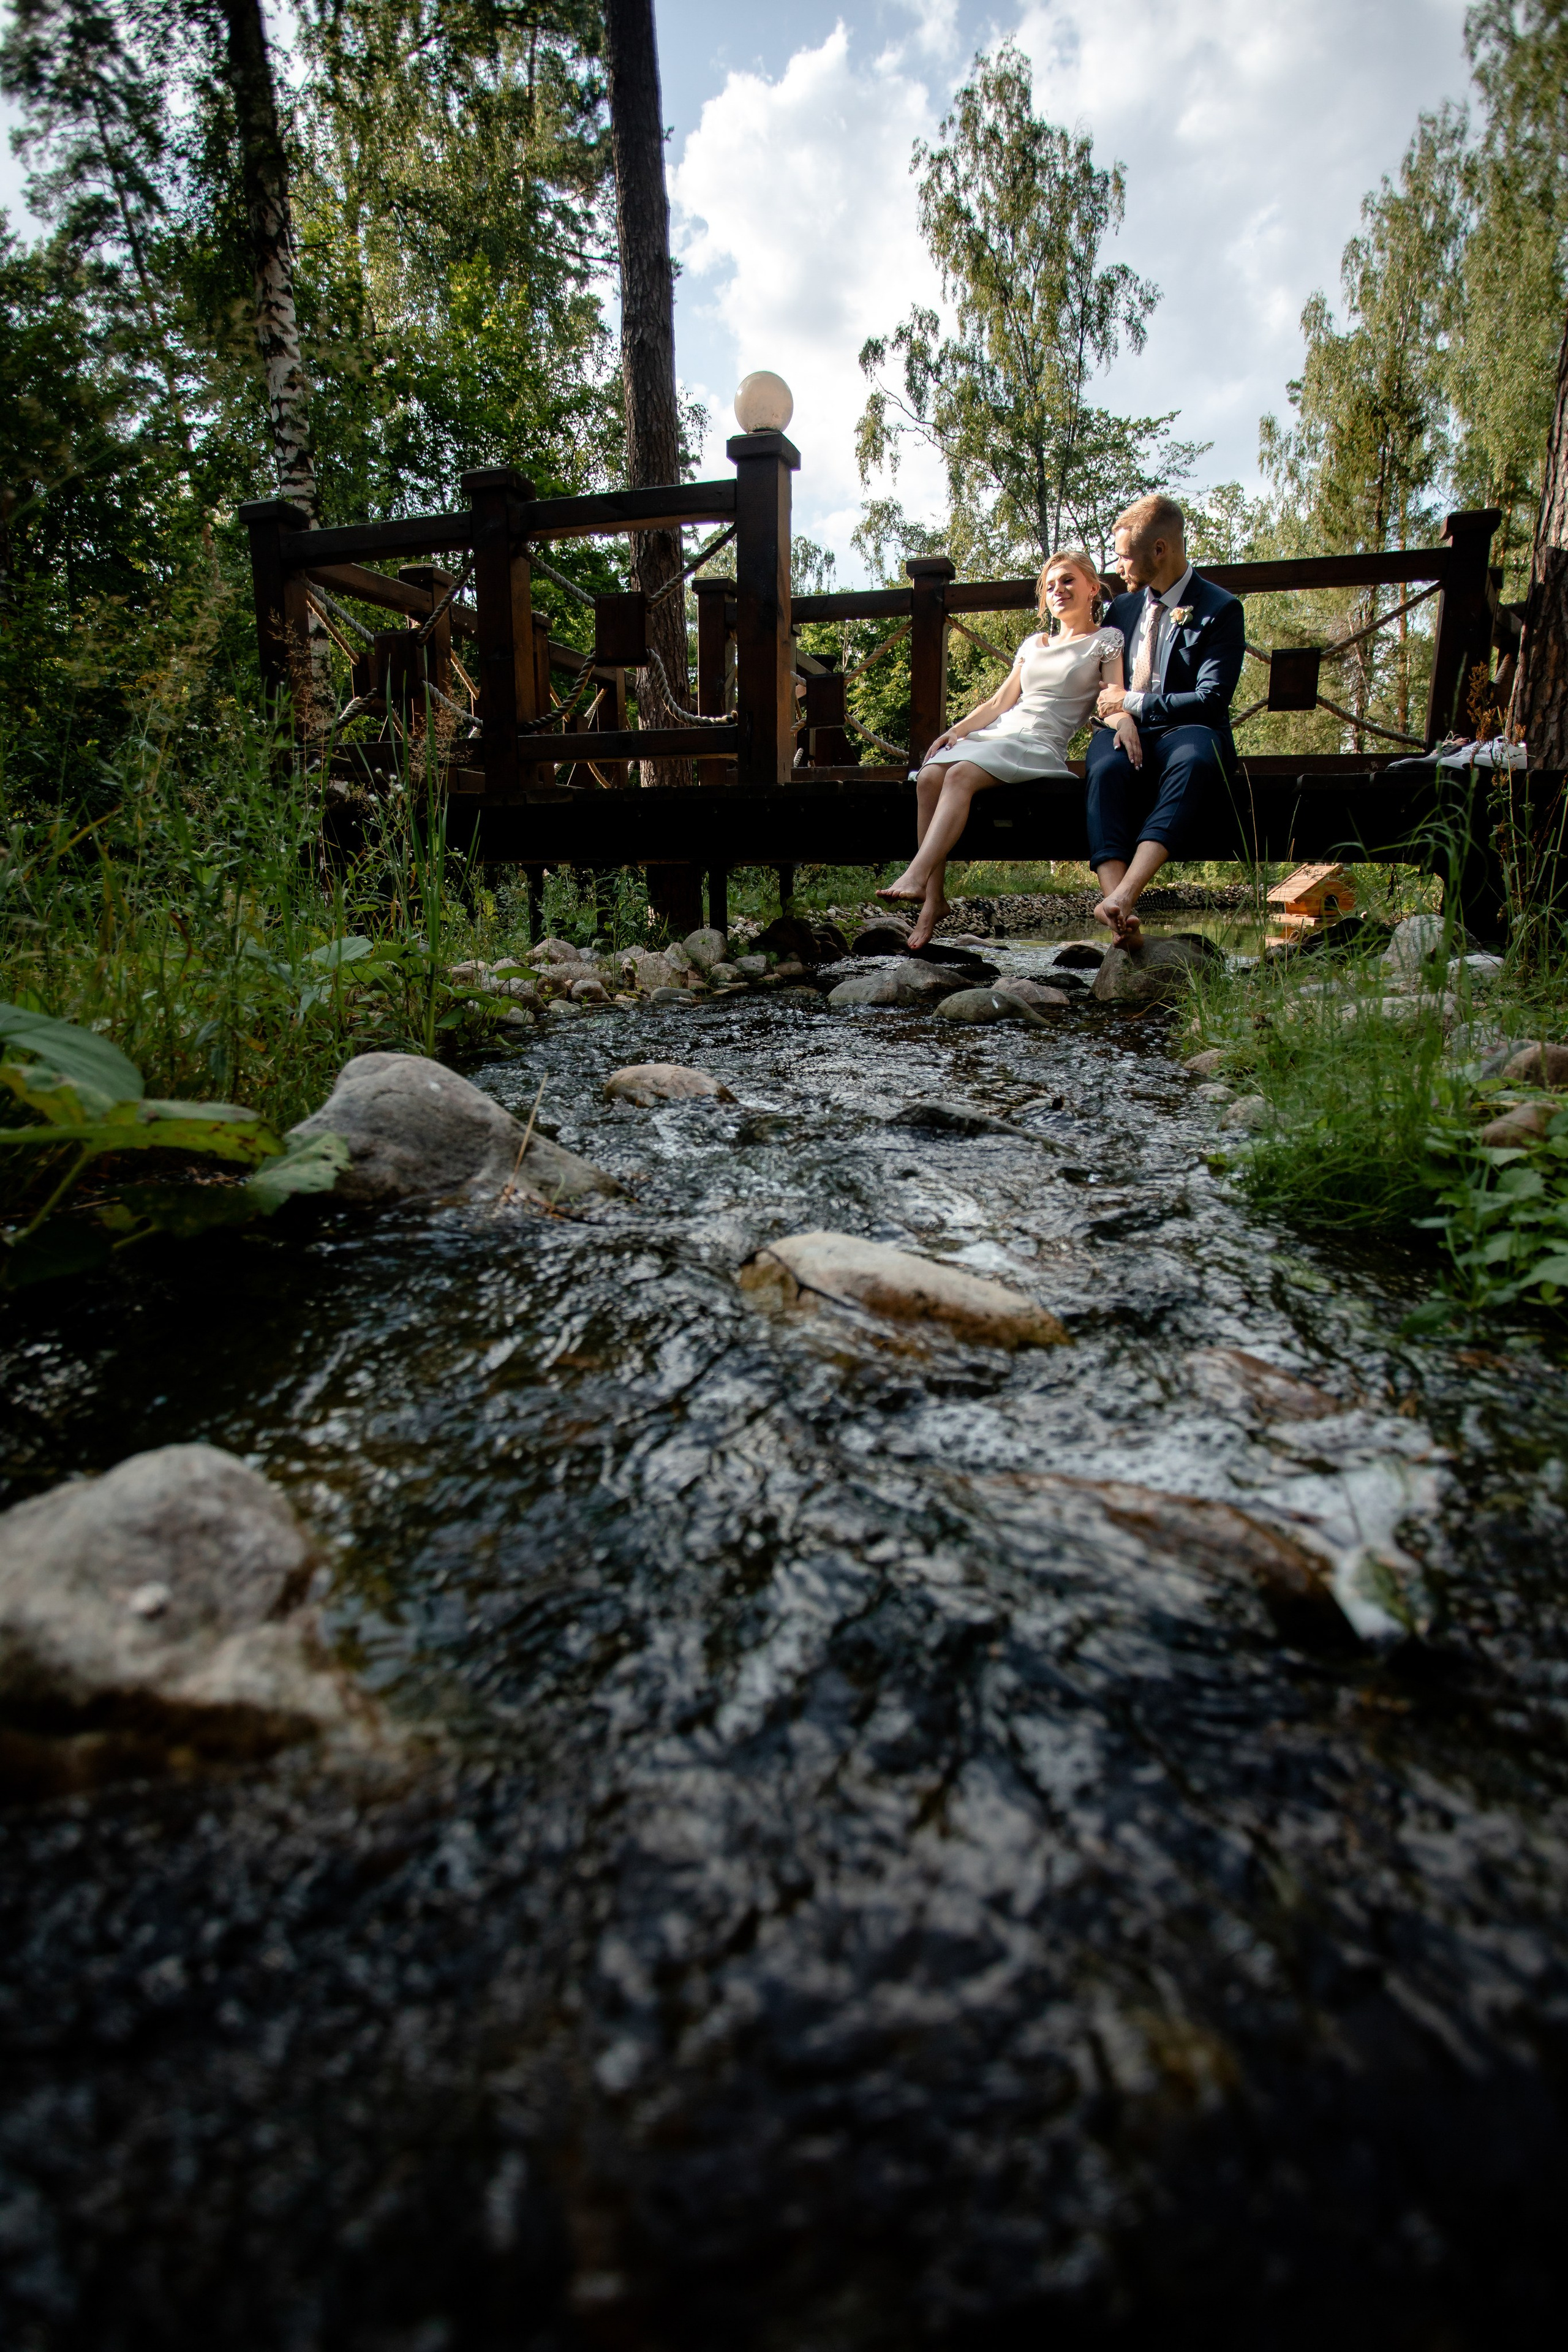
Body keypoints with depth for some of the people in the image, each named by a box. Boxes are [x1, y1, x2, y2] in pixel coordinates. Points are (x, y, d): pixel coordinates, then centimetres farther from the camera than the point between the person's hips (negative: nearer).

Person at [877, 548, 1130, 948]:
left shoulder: (1106, 640, 12)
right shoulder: (1034, 644, 28)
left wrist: (1124, 720, -24)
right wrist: (956, 731, 10)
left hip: (1042, 743, -5)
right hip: (996, 733, 6)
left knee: (961, 775, -35)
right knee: (928, 777, -25)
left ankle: (916, 877, -47)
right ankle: (932, 899, -30)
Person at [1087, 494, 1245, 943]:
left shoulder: (1220, 610, 3)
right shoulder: (1122, 608, 21)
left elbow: (1211, 700, -7)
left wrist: (1131, 703, -8)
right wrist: (1117, 716, -6)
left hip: (1186, 732, -3)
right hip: (1126, 733, 3)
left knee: (1192, 763, -39)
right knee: (1106, 769, -34)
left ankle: (1125, 894, -56)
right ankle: (1121, 918, -50)